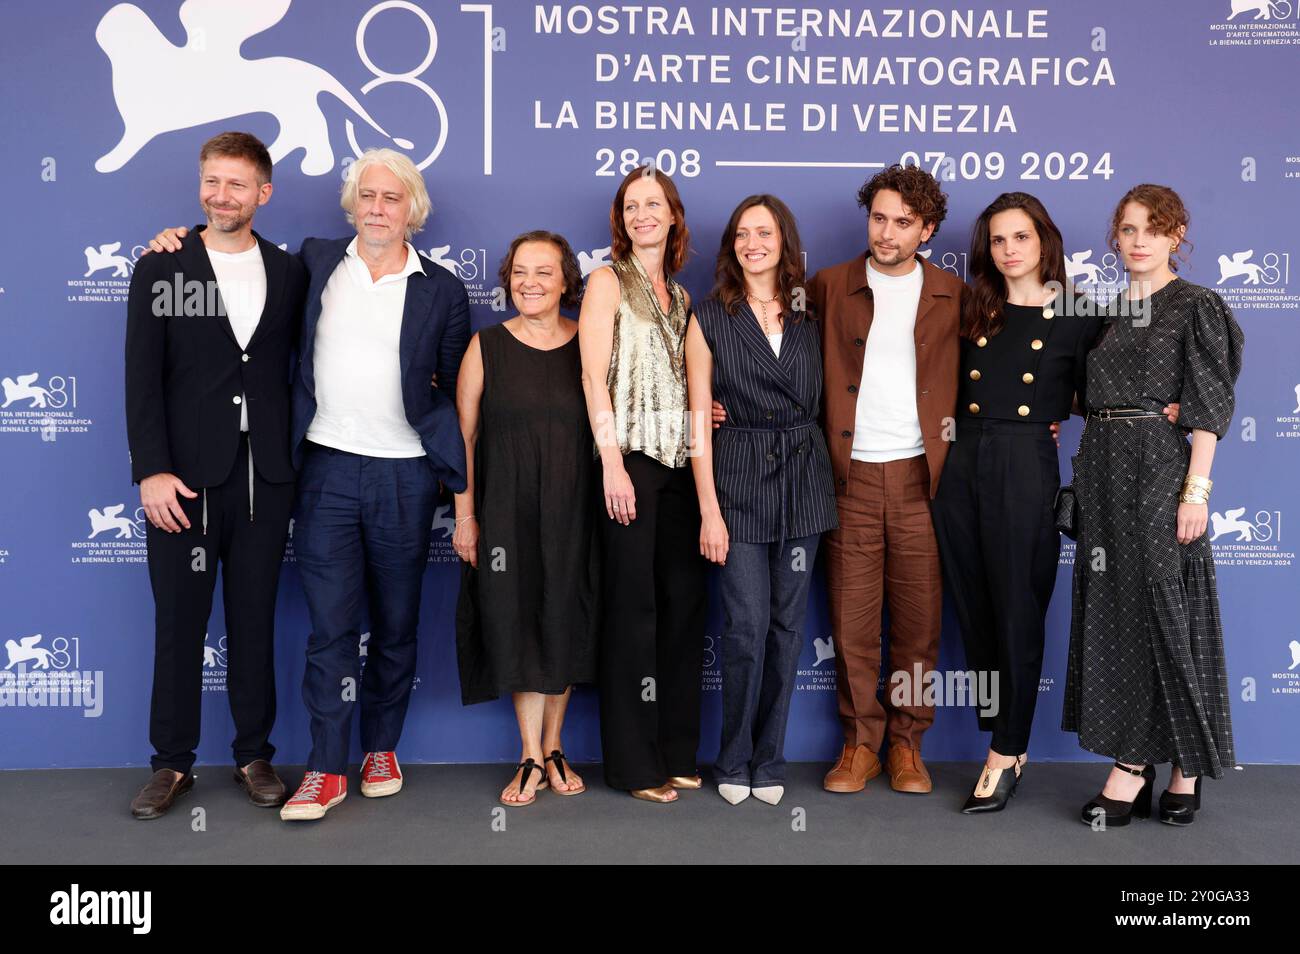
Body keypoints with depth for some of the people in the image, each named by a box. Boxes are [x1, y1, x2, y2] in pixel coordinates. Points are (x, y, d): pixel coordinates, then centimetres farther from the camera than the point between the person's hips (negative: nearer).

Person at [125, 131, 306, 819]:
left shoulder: (290, 274, 8)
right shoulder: (160, 270, 3)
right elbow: (142, 377, -3)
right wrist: (152, 471, -10)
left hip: (265, 479, 2)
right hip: (185, 479, -1)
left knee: (255, 621, 9)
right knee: (179, 623, 6)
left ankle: (254, 756, 22)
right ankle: (172, 763, 19)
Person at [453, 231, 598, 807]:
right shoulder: (486, 347, 0)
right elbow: (462, 435, 0)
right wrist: (464, 515, -4)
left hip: (574, 508, 1)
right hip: (506, 510, -1)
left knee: (565, 623, 7)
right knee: (519, 625, 3)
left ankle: (552, 749, 23)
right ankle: (532, 758, 15)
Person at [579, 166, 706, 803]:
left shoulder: (680, 295, 19)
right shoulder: (608, 281, 2)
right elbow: (594, 375, -7)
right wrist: (613, 463, -15)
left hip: (679, 462, 6)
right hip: (630, 459, -6)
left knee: (683, 601, 5)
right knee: (633, 605, -3)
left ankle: (676, 751, 16)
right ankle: (634, 763, 7)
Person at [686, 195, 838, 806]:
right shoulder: (709, 318, 1)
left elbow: (818, 403, 13)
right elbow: (699, 419, -3)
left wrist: (822, 478, 1)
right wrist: (709, 509, -8)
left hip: (802, 478, 3)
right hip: (737, 477, -3)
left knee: (787, 624, 7)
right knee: (747, 625, -4)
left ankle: (769, 759, 21)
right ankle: (735, 762, 15)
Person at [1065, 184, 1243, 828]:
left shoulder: (1196, 307, -1)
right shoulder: (1112, 315, 16)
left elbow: (1210, 407, -7)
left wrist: (1196, 489, -15)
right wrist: (1088, 480, 8)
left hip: (1159, 469, -6)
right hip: (1103, 472, 6)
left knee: (1163, 604, -4)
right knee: (1114, 609, 5)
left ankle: (1184, 768, 9)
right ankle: (1133, 764, 12)